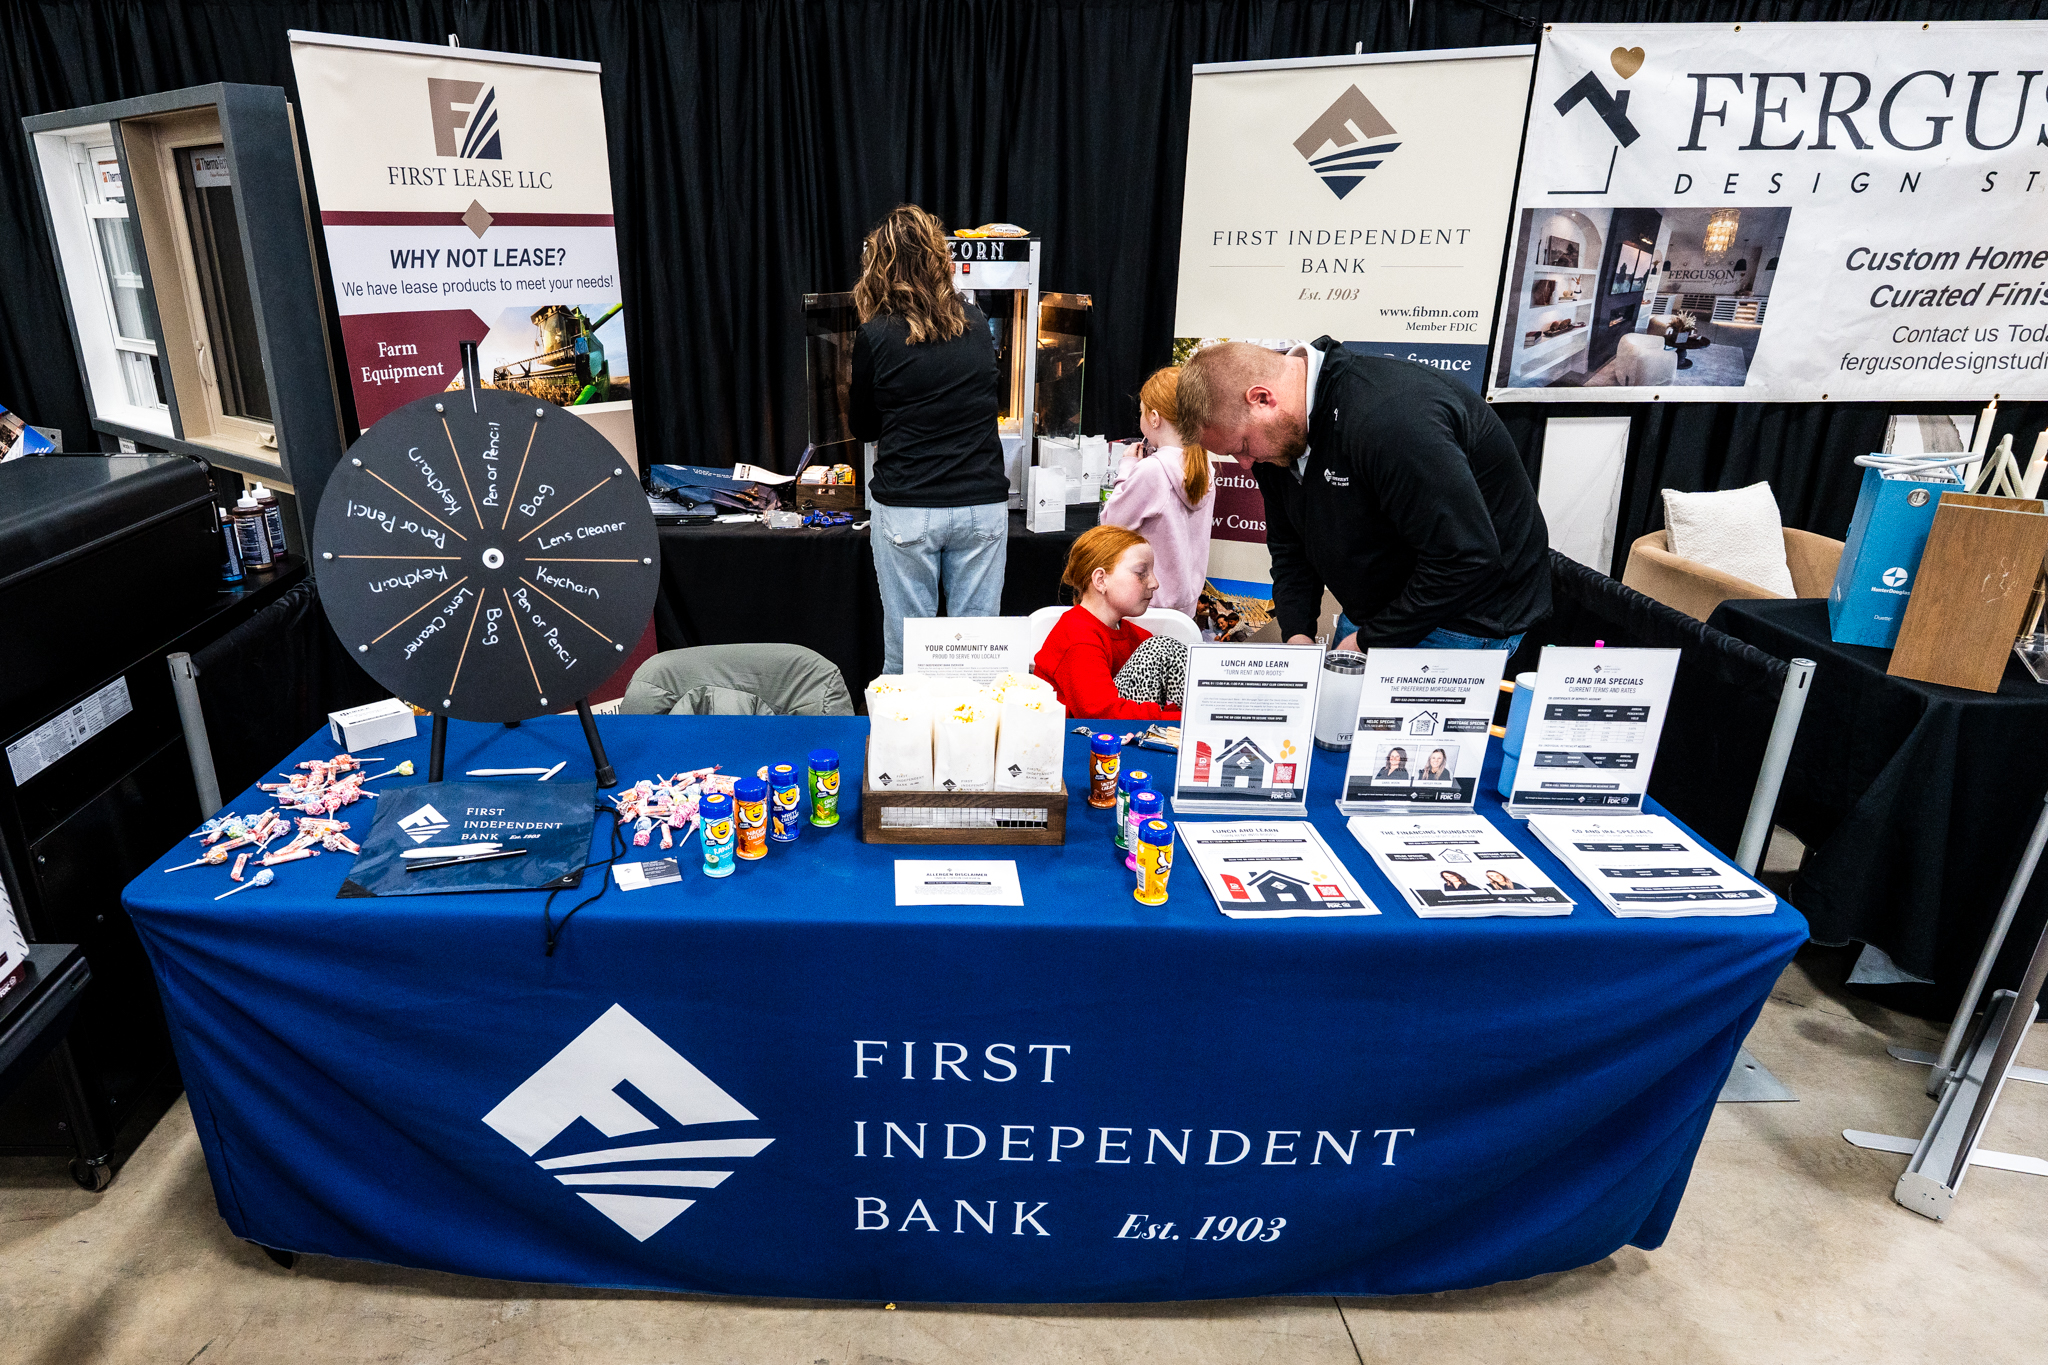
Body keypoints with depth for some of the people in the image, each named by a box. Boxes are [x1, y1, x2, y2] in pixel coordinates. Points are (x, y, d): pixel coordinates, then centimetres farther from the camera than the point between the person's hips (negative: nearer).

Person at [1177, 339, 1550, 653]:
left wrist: (1369, 642, -23)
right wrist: (1297, 635, -5)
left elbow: (1467, 559, -32)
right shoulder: (1277, 435, -3)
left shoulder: (1387, 418, -32)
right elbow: (1289, 545, 10)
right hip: (1373, 611, 8)